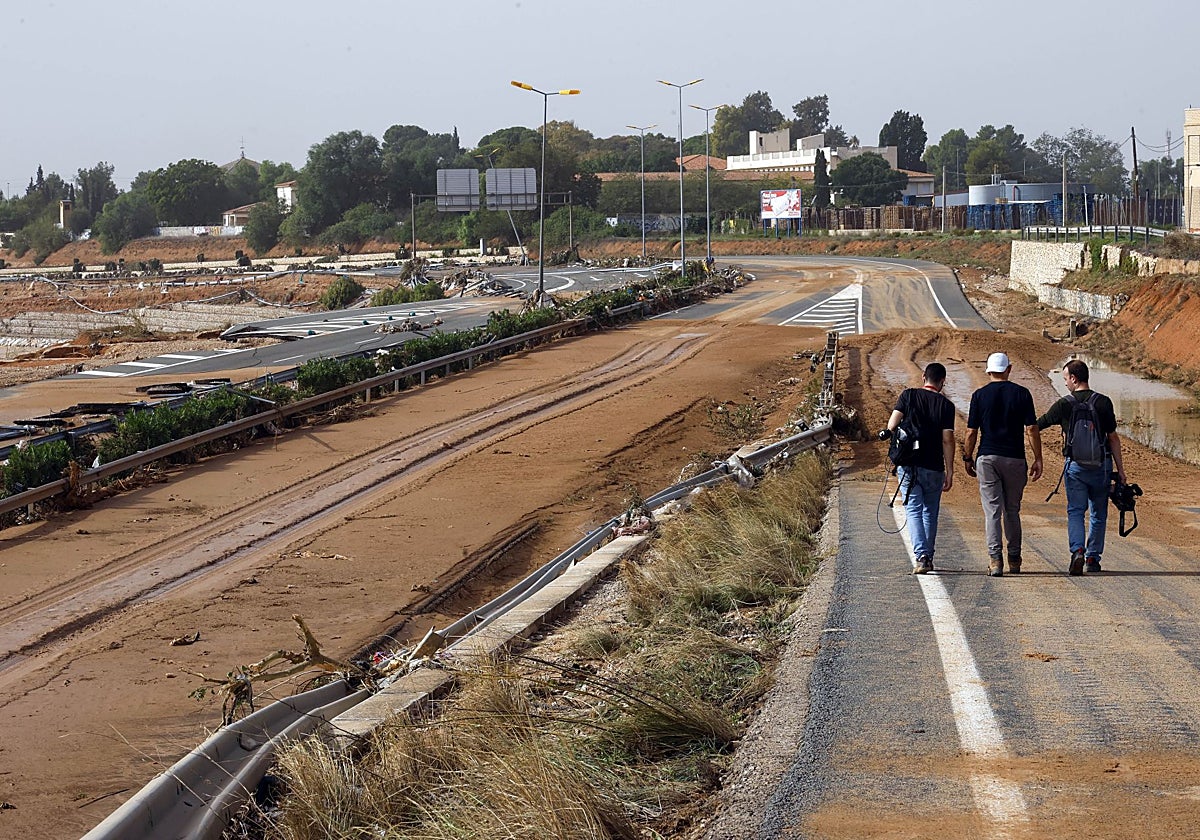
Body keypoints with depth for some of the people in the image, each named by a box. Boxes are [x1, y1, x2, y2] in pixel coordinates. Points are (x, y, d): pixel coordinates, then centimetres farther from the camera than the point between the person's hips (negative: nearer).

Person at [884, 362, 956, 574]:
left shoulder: (908, 395, -1)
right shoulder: (946, 405, -3)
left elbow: (892, 425, -8)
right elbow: (947, 440, -7)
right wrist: (950, 471, -3)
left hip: (908, 464, 0)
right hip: (933, 467, 0)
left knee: (913, 510, 0)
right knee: (930, 513, 15)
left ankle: (921, 556, -16)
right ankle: (928, 557, 21)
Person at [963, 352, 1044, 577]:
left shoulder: (979, 395, 0)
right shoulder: (1022, 393, 0)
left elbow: (971, 432, 0)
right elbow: (1032, 429, -3)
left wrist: (968, 458, 12)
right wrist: (1038, 459, 3)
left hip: (987, 458, -1)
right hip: (1015, 458, 1)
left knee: (992, 510, -1)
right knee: (1012, 511, 13)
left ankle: (995, 559, -11)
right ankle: (1014, 560, 17)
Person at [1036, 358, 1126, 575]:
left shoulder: (1064, 404, -4)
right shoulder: (1103, 402, -1)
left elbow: (1038, 424, 6)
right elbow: (1113, 437, 0)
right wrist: (1120, 469, 5)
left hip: (1075, 464, -1)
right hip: (1101, 464, 2)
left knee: (1075, 511, 2)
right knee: (1098, 514, 12)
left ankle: (1078, 551, -20)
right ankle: (1092, 559, 15)